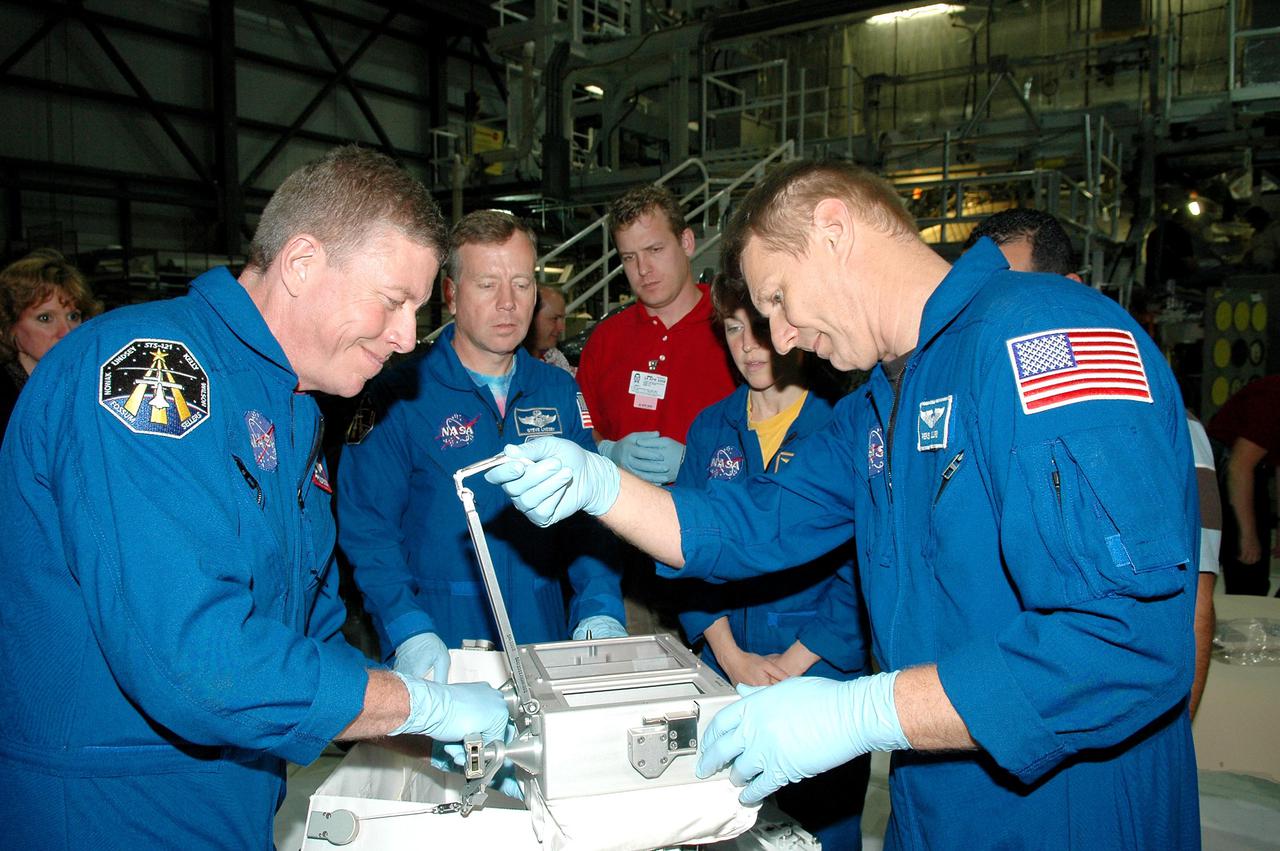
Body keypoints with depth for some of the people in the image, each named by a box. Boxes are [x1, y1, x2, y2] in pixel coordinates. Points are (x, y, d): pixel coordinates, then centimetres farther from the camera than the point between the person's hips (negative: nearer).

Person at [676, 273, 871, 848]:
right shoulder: (710, 428, 6)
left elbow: (863, 567, -11)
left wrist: (794, 662, -14)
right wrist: (730, 654, -7)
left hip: (823, 675, -3)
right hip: (725, 675, 4)